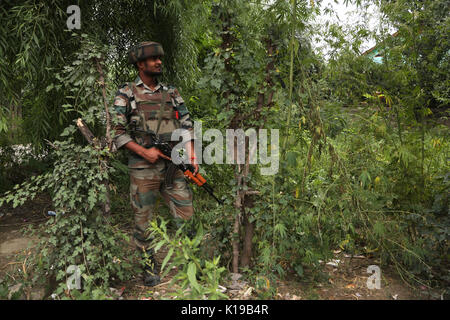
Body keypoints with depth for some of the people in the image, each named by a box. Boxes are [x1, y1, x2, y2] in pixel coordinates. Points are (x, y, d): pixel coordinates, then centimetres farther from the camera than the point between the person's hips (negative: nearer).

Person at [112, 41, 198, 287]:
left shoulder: (171, 93, 14)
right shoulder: (126, 94, 1)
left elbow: (186, 124, 13)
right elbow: (117, 133, -4)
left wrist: (191, 154, 1)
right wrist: (144, 151, -13)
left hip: (173, 166, 4)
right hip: (143, 168, -3)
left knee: (186, 215, 5)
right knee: (143, 220, 6)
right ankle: (149, 266, 25)